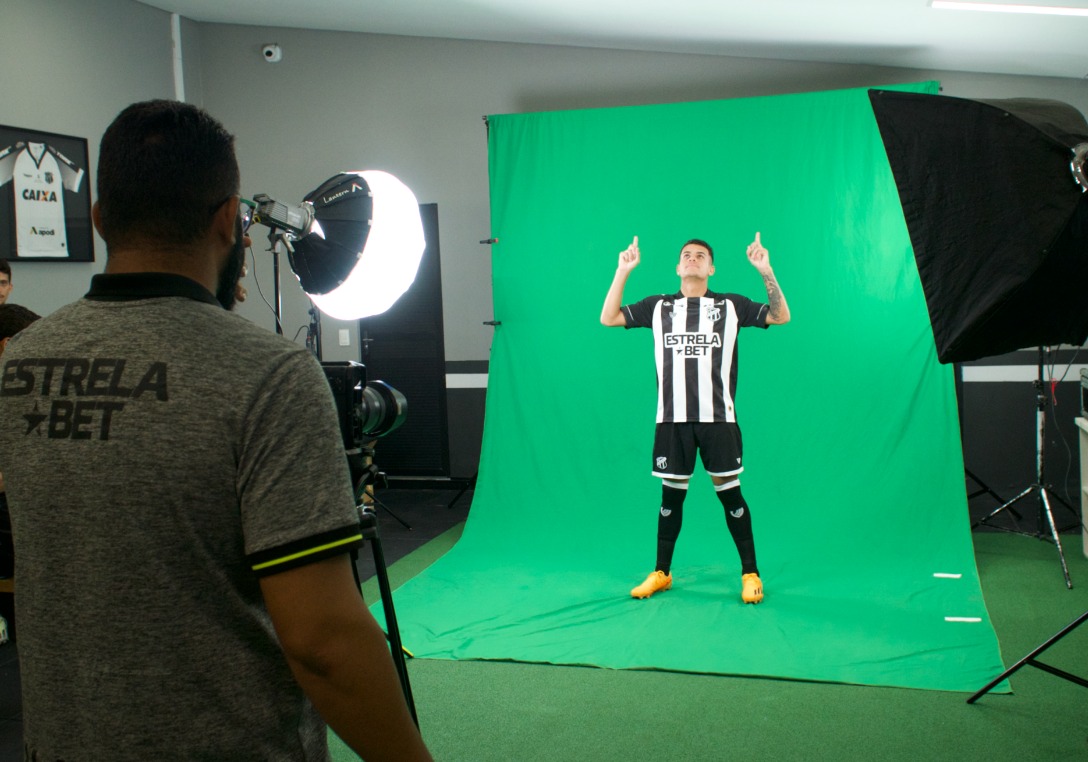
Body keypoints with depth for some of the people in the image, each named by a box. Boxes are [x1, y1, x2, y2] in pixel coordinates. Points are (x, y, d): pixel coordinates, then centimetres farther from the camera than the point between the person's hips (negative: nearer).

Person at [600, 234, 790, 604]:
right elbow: (609, 318, 5)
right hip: (672, 419, 2)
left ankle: (750, 573, 12)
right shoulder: (658, 306, 9)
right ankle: (661, 573, 20)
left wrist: (766, 270, -12)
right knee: (671, 493, 8)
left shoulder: (731, 305, 6)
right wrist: (623, 271, -4)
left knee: (729, 491, 1)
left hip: (718, 418, -1)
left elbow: (781, 316, -1)